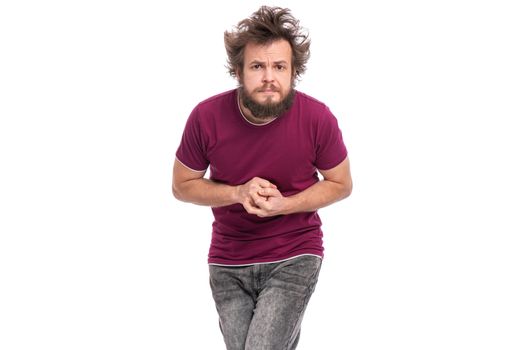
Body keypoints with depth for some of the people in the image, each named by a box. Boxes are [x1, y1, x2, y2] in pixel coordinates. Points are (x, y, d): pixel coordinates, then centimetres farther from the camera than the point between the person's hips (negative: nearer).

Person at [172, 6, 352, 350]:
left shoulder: (318, 118, -14)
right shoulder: (206, 117, -13)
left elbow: (341, 184, 1)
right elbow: (182, 186, 1)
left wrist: (285, 204, -16)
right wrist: (238, 193, -17)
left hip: (294, 257, -2)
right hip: (228, 261, 2)